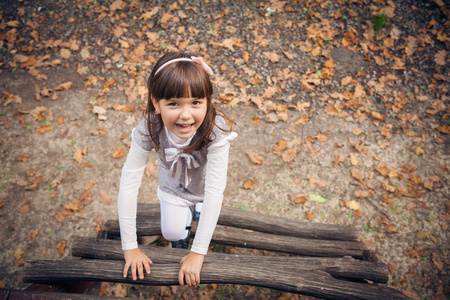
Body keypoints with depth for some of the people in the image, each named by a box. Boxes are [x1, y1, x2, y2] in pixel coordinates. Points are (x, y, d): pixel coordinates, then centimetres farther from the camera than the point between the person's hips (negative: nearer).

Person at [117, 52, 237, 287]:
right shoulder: (148, 129, -37)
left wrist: (198, 253, -37)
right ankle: (185, 214, 31)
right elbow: (128, 184, -32)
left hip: (204, 180, 0)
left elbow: (215, 191, -39)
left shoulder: (216, 129, -41)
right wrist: (130, 247, -29)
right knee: (172, 232, -3)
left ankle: (199, 206, 41)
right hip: (174, 182, 1)